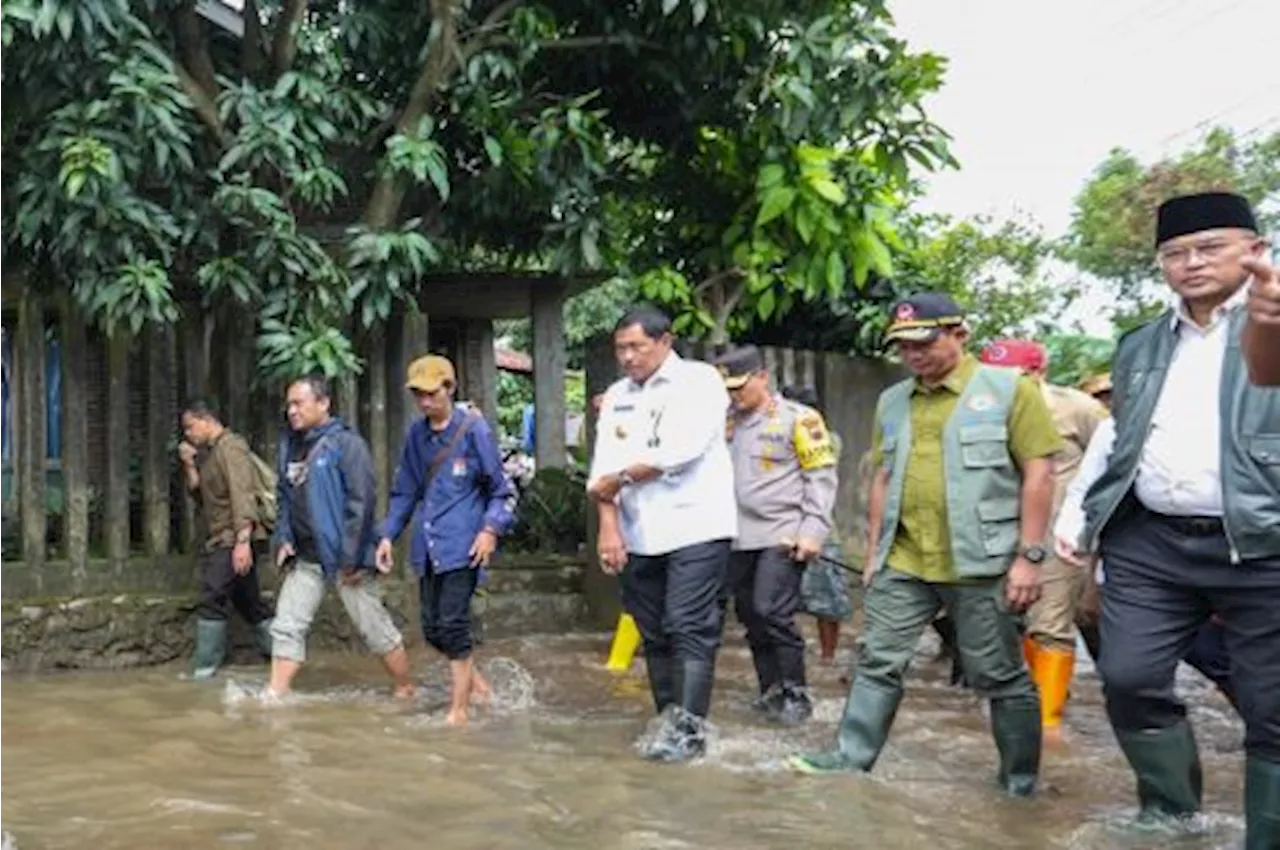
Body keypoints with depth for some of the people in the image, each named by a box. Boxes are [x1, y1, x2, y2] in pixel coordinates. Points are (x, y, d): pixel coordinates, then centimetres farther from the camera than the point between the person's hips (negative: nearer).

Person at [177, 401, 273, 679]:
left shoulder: (230, 446, -10)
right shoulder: (209, 453, 19)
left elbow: (243, 494, -21)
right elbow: (200, 496, 18)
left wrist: (243, 540, -29)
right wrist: (190, 466, 4)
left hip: (232, 541, -10)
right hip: (219, 541, 10)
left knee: (212, 601, -11)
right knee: (248, 602, 13)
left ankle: (204, 670, -9)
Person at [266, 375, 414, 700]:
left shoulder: (346, 443, -13)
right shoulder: (290, 445, 10)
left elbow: (362, 502, -17)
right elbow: (285, 498, 19)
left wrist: (351, 557, -19)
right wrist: (283, 538, 5)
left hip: (344, 556, -7)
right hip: (305, 557, 7)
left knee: (375, 628, 2)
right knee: (286, 627, 5)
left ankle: (405, 691, 17)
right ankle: (275, 695, 11)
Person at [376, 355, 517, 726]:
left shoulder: (473, 429, -5)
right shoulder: (416, 435, 11)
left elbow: (502, 488, -2)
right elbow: (404, 491, 20)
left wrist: (491, 529, -14)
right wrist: (389, 535, 13)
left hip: (462, 544, -6)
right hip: (428, 546, 6)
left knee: (453, 624, -8)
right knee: (431, 626, 9)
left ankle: (458, 708, 4)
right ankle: (477, 684, 30)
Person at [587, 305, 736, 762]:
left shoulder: (699, 380, -3)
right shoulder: (616, 396, 14)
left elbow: (681, 449, -17)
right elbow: (603, 468, 5)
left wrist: (622, 478, -8)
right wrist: (608, 524, -8)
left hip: (695, 527, -6)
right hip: (638, 534, 6)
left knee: (690, 630, -9)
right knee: (655, 634, 8)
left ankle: (690, 728, -6)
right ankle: (669, 720, 17)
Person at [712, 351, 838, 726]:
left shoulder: (797, 419, -3)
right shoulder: (726, 423, 13)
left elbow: (822, 476, -5)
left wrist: (813, 530, -11)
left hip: (783, 537, -6)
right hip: (739, 540, 6)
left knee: (773, 612, -12)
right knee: (751, 617, 10)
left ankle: (796, 694, 2)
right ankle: (771, 692, 22)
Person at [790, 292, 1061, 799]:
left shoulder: (1009, 390, -5)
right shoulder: (892, 401, 12)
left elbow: (1039, 474, -8)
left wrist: (1029, 556, -12)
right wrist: (874, 551, 15)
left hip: (980, 564, -5)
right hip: (903, 562, 5)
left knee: (1000, 677, 6)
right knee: (877, 661, 6)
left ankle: (1021, 784, 19)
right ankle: (851, 758, 16)